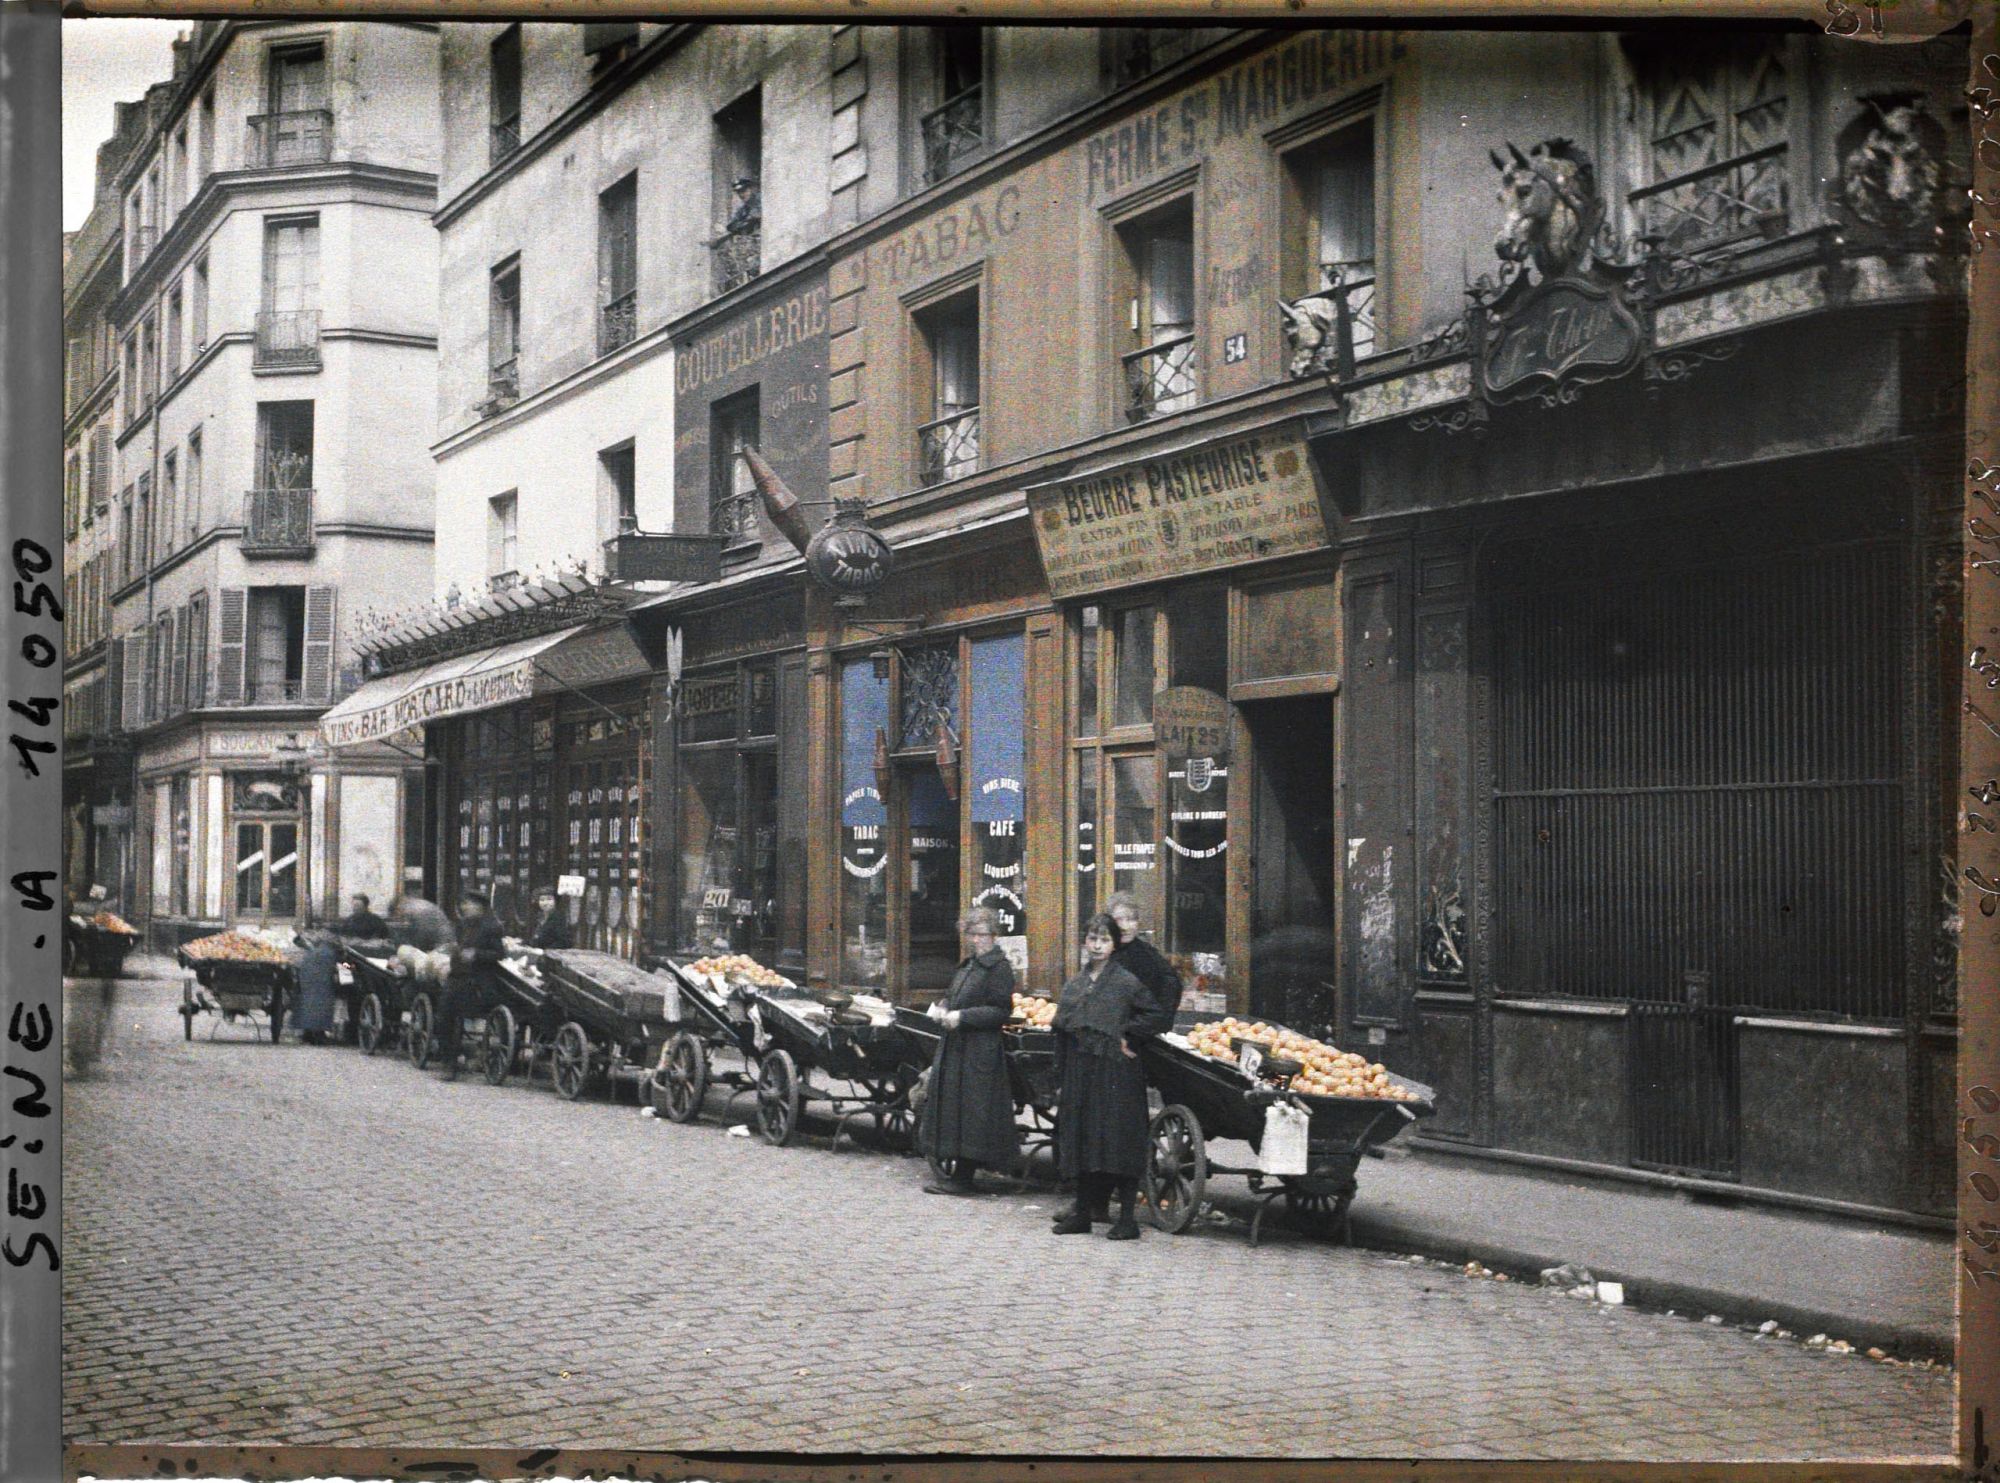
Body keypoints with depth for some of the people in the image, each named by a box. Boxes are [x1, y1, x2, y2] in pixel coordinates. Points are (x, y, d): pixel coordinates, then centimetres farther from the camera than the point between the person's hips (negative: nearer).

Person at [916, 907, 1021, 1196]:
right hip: (955, 1046, 9)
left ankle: (964, 1178, -1)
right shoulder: (967, 964, 16)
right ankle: (961, 1175, 17)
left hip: (980, 1050, -9)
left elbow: (1001, 1010, -16)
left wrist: (962, 1016, -20)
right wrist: (942, 1008, 5)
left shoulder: (999, 967, -10)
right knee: (952, 1105, 10)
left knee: (970, 1111, -6)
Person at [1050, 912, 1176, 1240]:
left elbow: (1162, 1017, -6)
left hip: (1115, 1073, -6)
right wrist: (1063, 1075, 11)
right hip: (1080, 1074, 6)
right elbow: (1061, 1028, 17)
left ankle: (1127, 1219, -2)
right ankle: (1083, 1213, 18)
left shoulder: (1126, 983, -4)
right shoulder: (1074, 985, 13)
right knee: (1081, 1142, 9)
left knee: (1119, 1142, -6)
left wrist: (1125, 1034, -8)